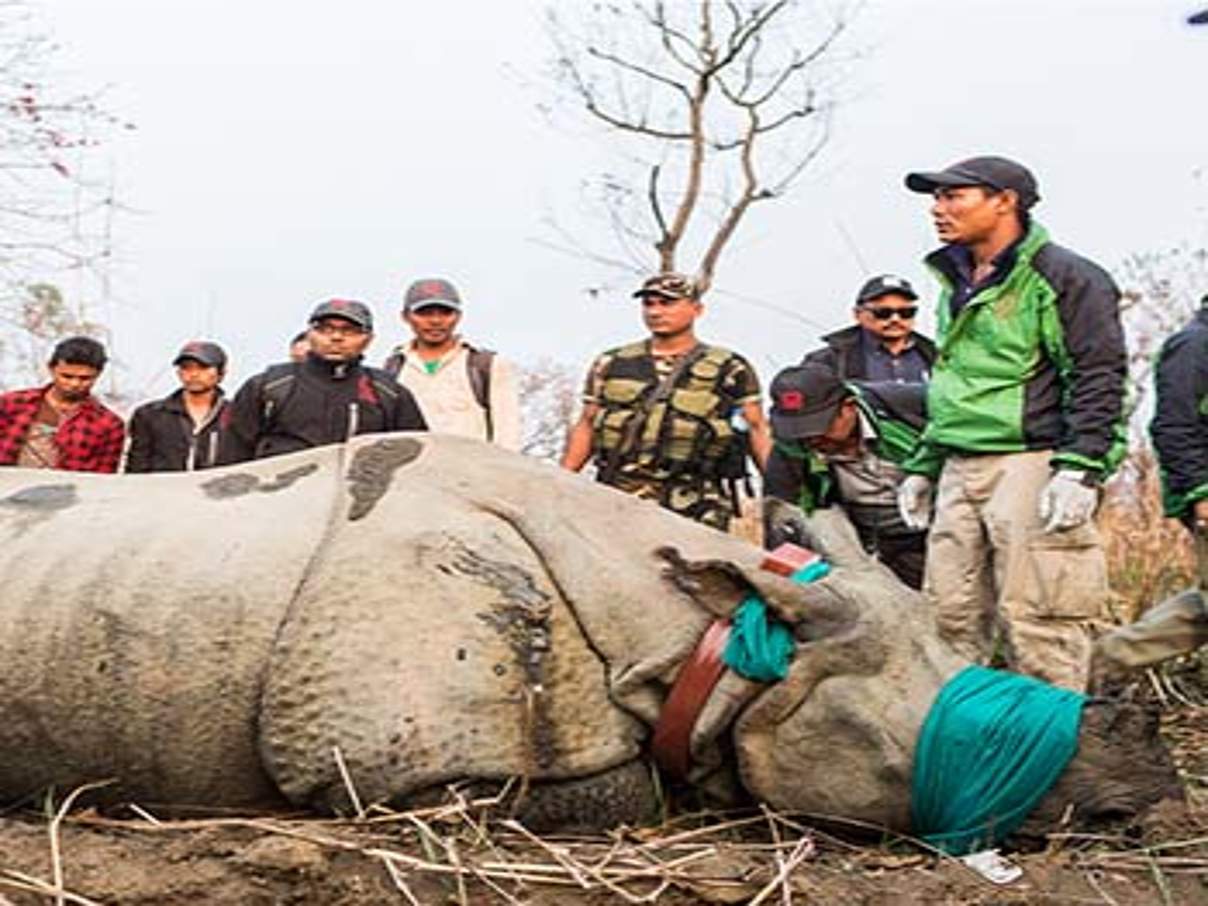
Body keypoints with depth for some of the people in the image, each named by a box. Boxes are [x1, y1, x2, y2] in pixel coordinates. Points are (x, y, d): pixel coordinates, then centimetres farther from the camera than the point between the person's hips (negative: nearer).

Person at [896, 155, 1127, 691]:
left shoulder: (1063, 277, -3)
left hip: (1030, 464, -8)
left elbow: (1098, 377, -9)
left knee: (1034, 619, -8)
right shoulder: (958, 286, 22)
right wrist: (922, 466, 24)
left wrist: (1079, 468, -19)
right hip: (960, 471, 8)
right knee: (950, 616, 8)